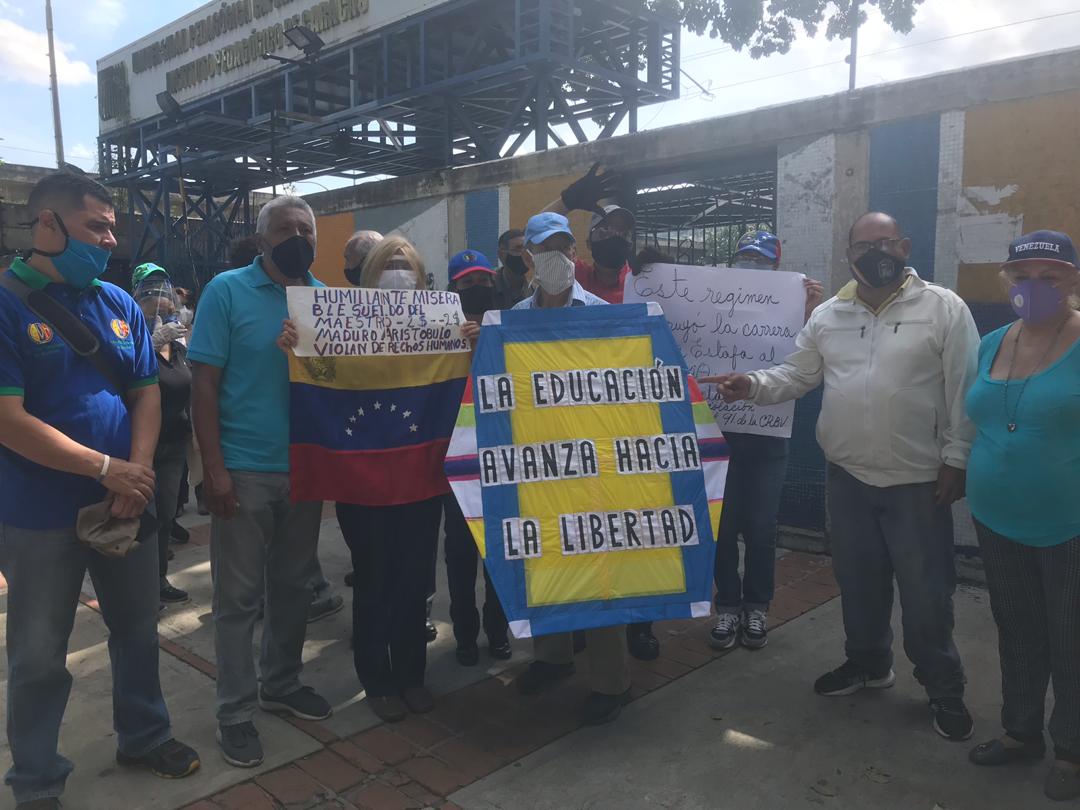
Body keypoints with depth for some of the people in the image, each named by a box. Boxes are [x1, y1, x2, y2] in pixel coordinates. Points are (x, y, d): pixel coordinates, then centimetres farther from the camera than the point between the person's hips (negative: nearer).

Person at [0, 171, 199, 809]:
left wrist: (138, 471, -10)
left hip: (127, 503, 5)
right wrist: (106, 468, -19)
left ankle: (145, 735, 40)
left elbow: (147, 393, 6)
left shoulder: (119, 303, 5)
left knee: (139, 630, 18)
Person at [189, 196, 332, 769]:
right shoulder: (227, 291, -6)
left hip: (306, 467, 5)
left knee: (293, 584, 16)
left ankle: (281, 682, 35)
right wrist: (214, 468, -14)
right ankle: (235, 710, 21)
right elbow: (203, 383, -8)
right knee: (238, 595, 6)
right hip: (244, 471, -4)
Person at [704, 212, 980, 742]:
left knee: (924, 589, 5)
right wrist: (753, 385, -13)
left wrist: (956, 459, -10)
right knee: (857, 578, 18)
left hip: (918, 479, -4)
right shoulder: (828, 314, 5)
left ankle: (944, 690, 25)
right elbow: (798, 374, 5)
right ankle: (867, 663, 39)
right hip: (847, 476, 4)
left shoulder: (944, 308, -7)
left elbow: (963, 391, -8)